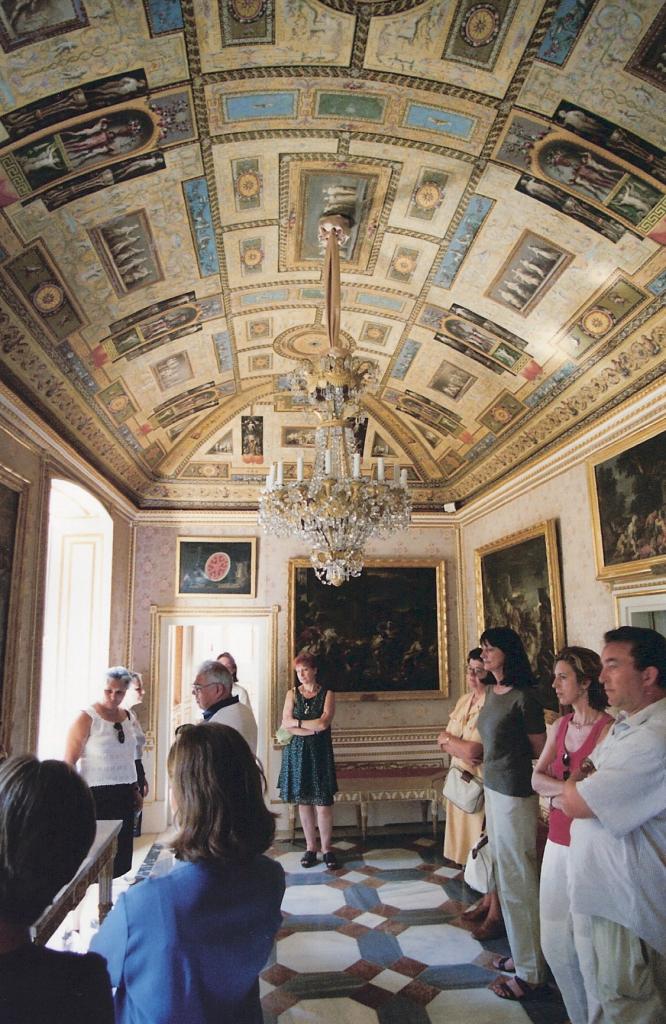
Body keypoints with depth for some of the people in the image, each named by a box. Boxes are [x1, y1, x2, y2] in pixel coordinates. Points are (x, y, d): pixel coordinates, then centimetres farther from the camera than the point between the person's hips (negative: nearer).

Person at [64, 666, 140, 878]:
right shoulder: (86, 718, -11)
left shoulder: (128, 717, 8)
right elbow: (69, 762, -11)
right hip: (97, 796, -6)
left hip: (124, 796, 6)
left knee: (121, 850, 10)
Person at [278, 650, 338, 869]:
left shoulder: (327, 694, 1)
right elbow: (286, 723, -5)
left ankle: (326, 848, 10)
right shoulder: (292, 694, 7)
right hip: (296, 753, 2)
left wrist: (297, 723, -6)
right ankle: (310, 847, 19)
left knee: (323, 803, -4)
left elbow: (323, 722, -12)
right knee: (303, 802, 7)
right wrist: (313, 728, -12)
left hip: (319, 754, -2)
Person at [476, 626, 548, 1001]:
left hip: (515, 796, -8)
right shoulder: (492, 693, 7)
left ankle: (530, 972, 19)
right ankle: (521, 953, 33)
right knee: (506, 876, 17)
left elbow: (540, 751, -10)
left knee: (518, 881, 4)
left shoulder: (523, 698, -17)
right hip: (493, 790, 8)